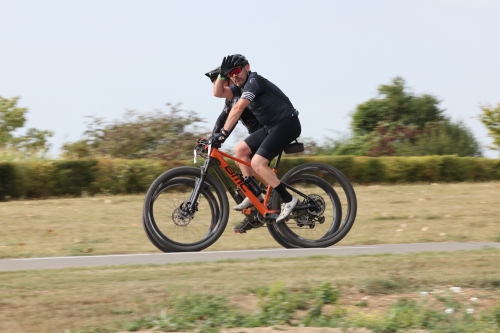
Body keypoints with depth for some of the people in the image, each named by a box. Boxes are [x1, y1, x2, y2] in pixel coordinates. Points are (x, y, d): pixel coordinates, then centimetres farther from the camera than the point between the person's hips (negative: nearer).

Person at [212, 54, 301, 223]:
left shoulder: (254, 81, -16)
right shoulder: (243, 86, 14)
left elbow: (238, 108, -28)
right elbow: (218, 93, 9)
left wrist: (223, 132, -32)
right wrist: (222, 75, -5)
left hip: (287, 124, -10)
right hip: (272, 126, 10)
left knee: (257, 163, -19)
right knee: (240, 149, 6)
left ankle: (288, 200, -11)